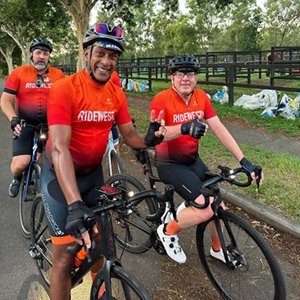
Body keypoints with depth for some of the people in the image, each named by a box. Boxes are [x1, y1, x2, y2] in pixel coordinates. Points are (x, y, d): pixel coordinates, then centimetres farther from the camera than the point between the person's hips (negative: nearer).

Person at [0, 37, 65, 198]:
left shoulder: (58, 75, 0)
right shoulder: (19, 72, -2)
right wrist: (13, 118, -21)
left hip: (50, 125, 1)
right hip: (25, 125, -1)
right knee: (20, 163, -12)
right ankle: (17, 178, 25)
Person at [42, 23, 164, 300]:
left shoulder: (116, 94, -4)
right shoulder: (65, 88, -23)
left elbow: (129, 135, -1)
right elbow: (59, 147, -32)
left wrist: (148, 139, -27)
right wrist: (75, 204, -42)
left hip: (93, 173, 5)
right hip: (61, 175, -5)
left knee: (97, 239, 15)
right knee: (65, 257, -6)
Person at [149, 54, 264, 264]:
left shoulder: (201, 97, -2)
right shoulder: (162, 99, -18)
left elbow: (219, 129, -7)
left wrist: (244, 161, -13)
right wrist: (185, 128, -50)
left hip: (192, 160, 6)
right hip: (169, 164, -6)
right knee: (207, 208, -20)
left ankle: (218, 248, 32)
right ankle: (168, 231, 8)